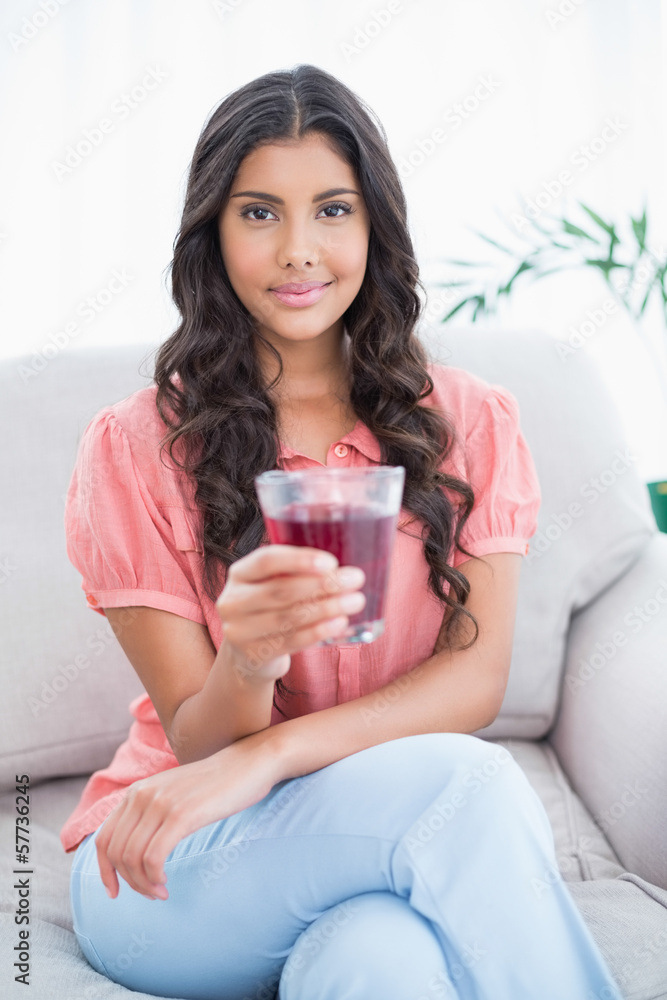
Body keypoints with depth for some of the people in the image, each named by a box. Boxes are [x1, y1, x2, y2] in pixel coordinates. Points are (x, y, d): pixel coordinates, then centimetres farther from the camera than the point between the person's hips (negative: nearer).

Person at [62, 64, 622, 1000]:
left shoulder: (471, 424, 3)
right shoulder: (135, 447, -3)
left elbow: (477, 678, -8)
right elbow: (200, 742, -6)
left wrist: (266, 758, -23)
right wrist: (246, 662, -31)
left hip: (388, 827, 2)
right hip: (173, 873, -1)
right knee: (472, 785, -29)